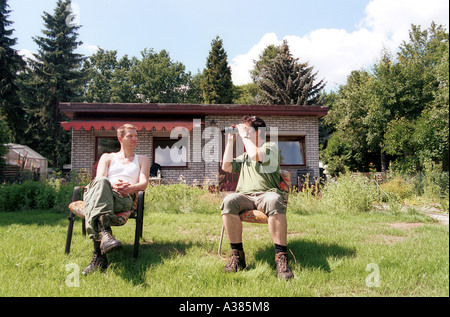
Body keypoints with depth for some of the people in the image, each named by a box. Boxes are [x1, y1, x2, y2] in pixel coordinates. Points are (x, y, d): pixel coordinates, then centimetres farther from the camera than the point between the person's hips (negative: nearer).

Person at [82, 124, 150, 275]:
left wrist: (131, 188, -12)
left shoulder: (142, 159, 31)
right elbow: (99, 178, 11)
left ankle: (98, 255, -53)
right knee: (101, 182, -39)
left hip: (125, 198, -1)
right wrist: (112, 184, -14)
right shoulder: (107, 157, 31)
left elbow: (144, 183, 12)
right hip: (101, 195, 1)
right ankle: (105, 232, -59)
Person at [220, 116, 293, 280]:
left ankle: (281, 257, -35)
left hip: (266, 193, -4)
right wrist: (231, 140, 21)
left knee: (274, 201, -41)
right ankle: (237, 255, -27)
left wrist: (245, 136, 4)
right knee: (229, 201, -32)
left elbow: (256, 155, -10)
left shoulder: (271, 147, 12)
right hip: (244, 196, 4)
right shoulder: (244, 156, 33)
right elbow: (226, 167, 22)